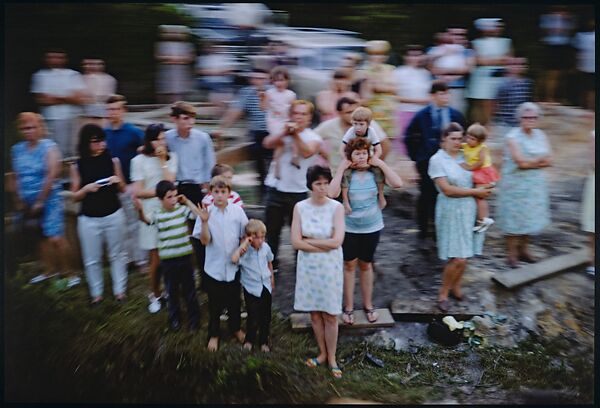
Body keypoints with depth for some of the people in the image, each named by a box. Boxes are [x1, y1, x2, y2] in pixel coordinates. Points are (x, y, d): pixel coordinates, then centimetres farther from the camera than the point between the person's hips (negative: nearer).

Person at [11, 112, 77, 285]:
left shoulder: (49, 147, -10)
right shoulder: (17, 150, 6)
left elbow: (51, 176, -15)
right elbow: (17, 177, 11)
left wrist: (40, 201, -13)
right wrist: (19, 201, 9)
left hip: (49, 199, -5)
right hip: (29, 202, 6)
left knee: (55, 238, -10)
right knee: (43, 236, 16)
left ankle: (69, 272, 4)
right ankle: (49, 269, 30)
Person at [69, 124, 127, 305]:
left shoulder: (112, 161, -2)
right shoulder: (77, 166, -4)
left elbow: (123, 189, 8)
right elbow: (75, 197, 1)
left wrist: (118, 181, -14)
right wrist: (87, 188, -18)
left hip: (114, 215, 1)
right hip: (89, 219, 0)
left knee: (117, 254, 12)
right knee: (92, 259, 10)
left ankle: (119, 289, 27)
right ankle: (96, 293, 26)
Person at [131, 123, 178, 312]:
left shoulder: (171, 157, 5)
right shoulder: (139, 160, -1)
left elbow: (170, 183, -7)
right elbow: (138, 192, -4)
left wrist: (162, 160, -8)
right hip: (151, 213, -1)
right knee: (156, 259, 2)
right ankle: (155, 295, 22)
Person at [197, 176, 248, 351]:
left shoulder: (237, 211, -8)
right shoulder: (206, 212, -11)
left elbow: (245, 235, 3)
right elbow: (205, 241, -16)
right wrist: (205, 222, -28)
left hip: (234, 266, 1)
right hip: (214, 267, -1)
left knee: (234, 301, 19)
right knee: (215, 304, 13)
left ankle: (236, 328, 42)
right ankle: (213, 334, 33)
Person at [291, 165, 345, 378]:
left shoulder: (336, 207, -11)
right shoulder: (300, 207, -5)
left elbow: (337, 241, -18)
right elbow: (296, 242, -10)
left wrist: (309, 241, -12)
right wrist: (324, 246, -15)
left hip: (330, 267, -2)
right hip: (308, 266, 2)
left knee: (330, 315, 5)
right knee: (314, 313, 13)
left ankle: (331, 357, 23)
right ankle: (322, 353, 31)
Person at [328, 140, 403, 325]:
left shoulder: (375, 172, -6)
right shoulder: (346, 174, -11)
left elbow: (397, 183, -18)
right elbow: (332, 194, -26)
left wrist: (381, 164, -16)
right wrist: (341, 169, -21)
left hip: (372, 227, 2)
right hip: (349, 227, -1)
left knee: (366, 264, 15)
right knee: (349, 265, 7)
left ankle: (368, 304, 29)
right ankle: (349, 307, 20)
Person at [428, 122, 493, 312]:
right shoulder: (437, 160, -7)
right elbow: (447, 190, -14)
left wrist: (484, 190, -1)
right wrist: (475, 192, -11)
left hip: (469, 210, 5)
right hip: (451, 212, -5)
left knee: (463, 256, 9)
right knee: (457, 259, -9)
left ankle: (455, 287, 30)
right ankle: (443, 293, 10)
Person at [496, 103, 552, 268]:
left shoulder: (541, 135, 8)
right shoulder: (513, 137, -10)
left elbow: (549, 161, 0)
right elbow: (521, 162, -19)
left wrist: (530, 163, -15)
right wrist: (540, 160, -6)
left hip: (535, 185, 6)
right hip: (515, 185, -6)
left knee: (529, 217, 12)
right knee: (514, 219, -1)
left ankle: (523, 250, 26)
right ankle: (512, 254, 8)